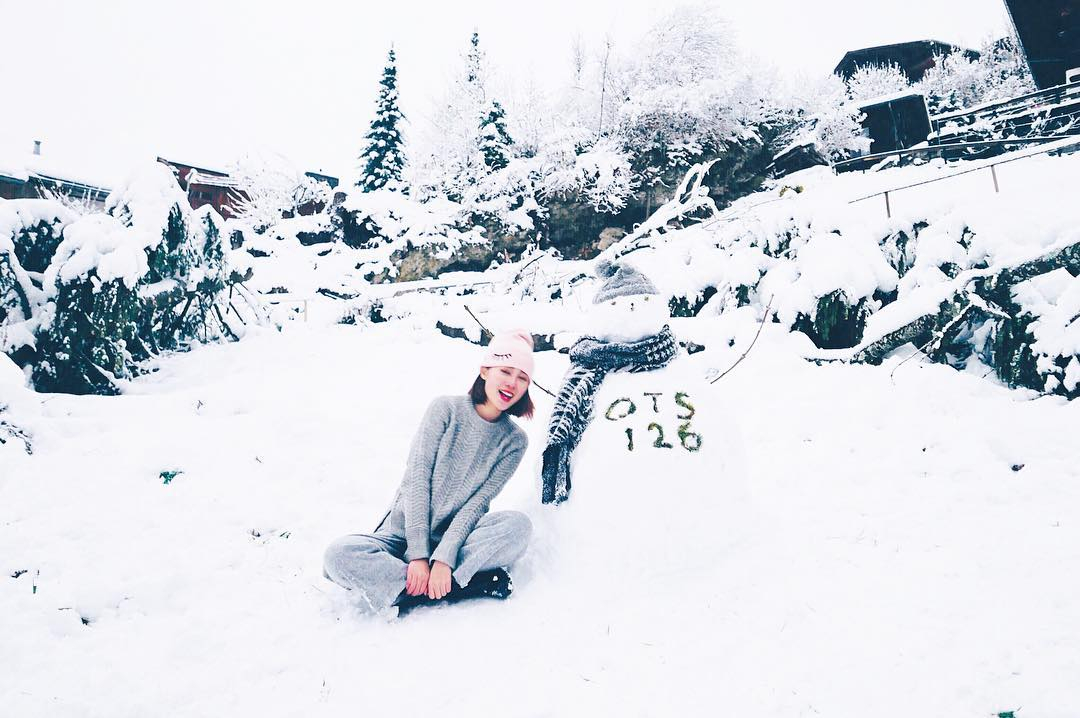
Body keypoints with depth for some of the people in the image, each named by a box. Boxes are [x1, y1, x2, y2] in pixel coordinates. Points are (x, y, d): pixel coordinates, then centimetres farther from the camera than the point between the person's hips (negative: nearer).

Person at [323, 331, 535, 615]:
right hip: (403, 534, 0)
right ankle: (469, 584, -26)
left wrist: (443, 557, -24)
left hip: (455, 537, 1)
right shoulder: (446, 409, -6)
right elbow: (416, 479, -12)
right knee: (338, 555, -29)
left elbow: (477, 503, -9)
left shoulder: (514, 441, 0)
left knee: (519, 524, -28)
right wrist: (418, 555, -21)